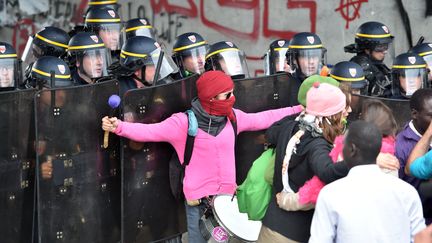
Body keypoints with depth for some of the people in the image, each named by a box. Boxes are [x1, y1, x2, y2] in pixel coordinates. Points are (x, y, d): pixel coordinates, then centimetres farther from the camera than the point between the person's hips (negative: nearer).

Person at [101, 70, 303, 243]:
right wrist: (119, 127, -33)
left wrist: (298, 110, 13)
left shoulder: (233, 118, 3)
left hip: (227, 197, 5)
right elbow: (148, 131, -18)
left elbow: (263, 119, 13)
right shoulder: (184, 122, -12)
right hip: (199, 202, -4)